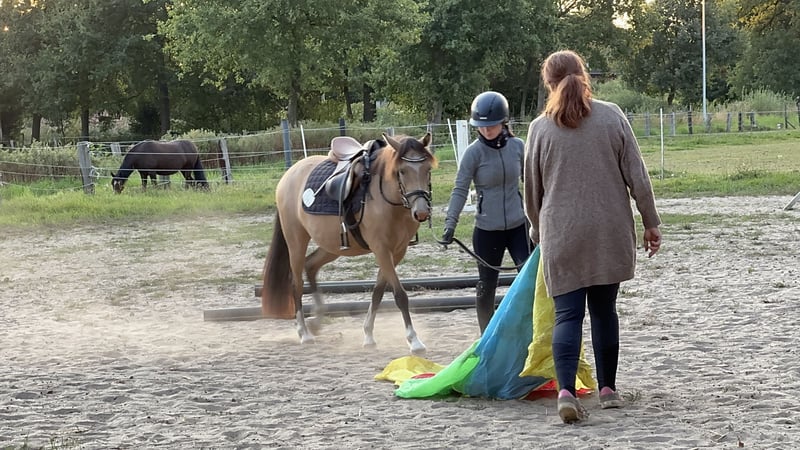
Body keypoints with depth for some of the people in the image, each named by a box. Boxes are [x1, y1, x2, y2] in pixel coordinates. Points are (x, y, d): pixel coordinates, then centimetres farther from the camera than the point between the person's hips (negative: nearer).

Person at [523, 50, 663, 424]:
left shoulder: (540, 128, -2)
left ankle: (566, 390, -20)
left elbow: (532, 190, 8)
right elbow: (637, 176, -1)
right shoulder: (612, 116, -1)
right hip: (610, 233, 2)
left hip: (562, 235, -1)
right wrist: (651, 222, 8)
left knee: (567, 313, -2)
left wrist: (538, 230, 25)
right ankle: (608, 389, 21)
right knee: (604, 309, 14)